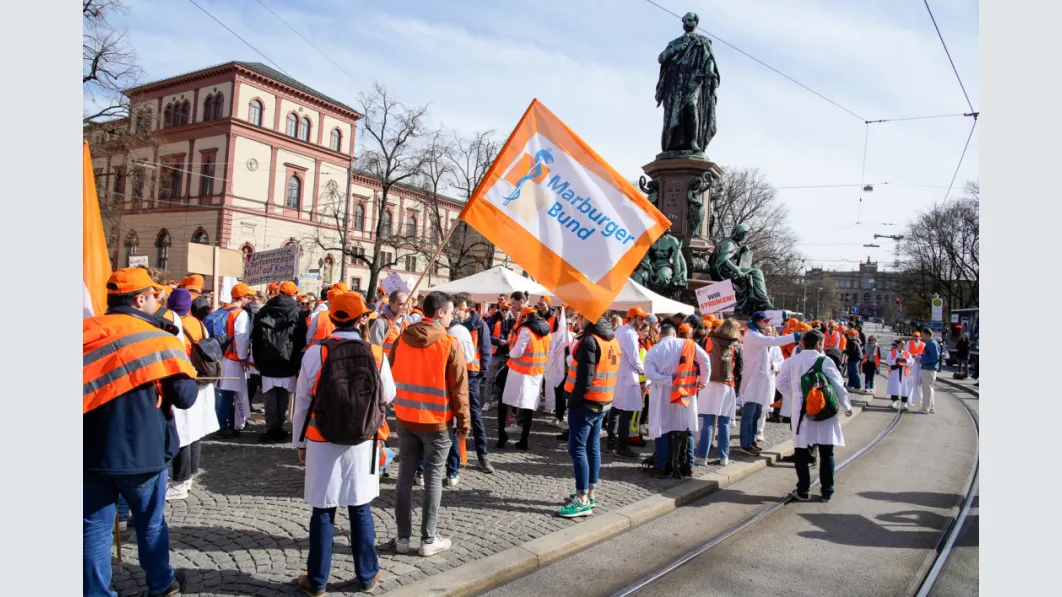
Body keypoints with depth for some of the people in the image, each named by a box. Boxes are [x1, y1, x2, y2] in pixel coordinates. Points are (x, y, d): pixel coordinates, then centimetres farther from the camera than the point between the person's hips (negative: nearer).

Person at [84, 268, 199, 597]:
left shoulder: (87, 332, -1)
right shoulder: (159, 339, -12)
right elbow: (185, 397, -10)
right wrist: (178, 358, 4)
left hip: (91, 450, 3)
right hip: (142, 450, -2)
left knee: (94, 527, 12)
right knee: (151, 522, 16)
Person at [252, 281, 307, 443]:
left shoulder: (263, 312, 6)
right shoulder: (297, 313, -2)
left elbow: (254, 338, 9)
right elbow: (302, 340, 0)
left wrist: (258, 361, 17)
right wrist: (297, 360, 10)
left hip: (267, 362, 1)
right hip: (288, 363, -1)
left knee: (270, 398, 5)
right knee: (283, 398, 5)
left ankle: (272, 428, 2)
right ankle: (278, 428, 8)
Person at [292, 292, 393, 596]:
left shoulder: (315, 353, -10)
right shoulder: (376, 354, -8)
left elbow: (303, 401, -2)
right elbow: (388, 395, 5)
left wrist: (300, 442, 9)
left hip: (323, 443, -1)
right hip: (362, 444, 1)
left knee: (322, 513, 10)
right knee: (361, 511, 14)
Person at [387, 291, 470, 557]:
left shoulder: (402, 338, 0)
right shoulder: (450, 344, -14)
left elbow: (390, 376, 9)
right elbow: (459, 387, -11)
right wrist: (463, 421, -2)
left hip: (405, 418, 4)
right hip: (436, 420, -4)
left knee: (405, 475, 11)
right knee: (433, 478, 6)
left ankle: (403, 537, 18)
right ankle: (428, 540, 13)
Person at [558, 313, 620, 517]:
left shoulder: (589, 341, -17)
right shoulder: (613, 340, 11)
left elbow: (585, 377, -22)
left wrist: (573, 401, -15)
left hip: (586, 402, -9)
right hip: (603, 403, 9)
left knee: (577, 448, -5)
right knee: (592, 447, 15)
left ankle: (583, 501, -6)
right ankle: (589, 493, 22)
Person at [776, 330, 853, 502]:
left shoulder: (792, 361, 1)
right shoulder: (825, 361, -8)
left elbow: (781, 382, 0)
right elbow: (838, 386, -8)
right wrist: (847, 407, 6)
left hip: (800, 412, 2)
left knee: (802, 452, 8)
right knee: (826, 453, 9)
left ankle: (803, 490, 10)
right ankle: (827, 491, 16)